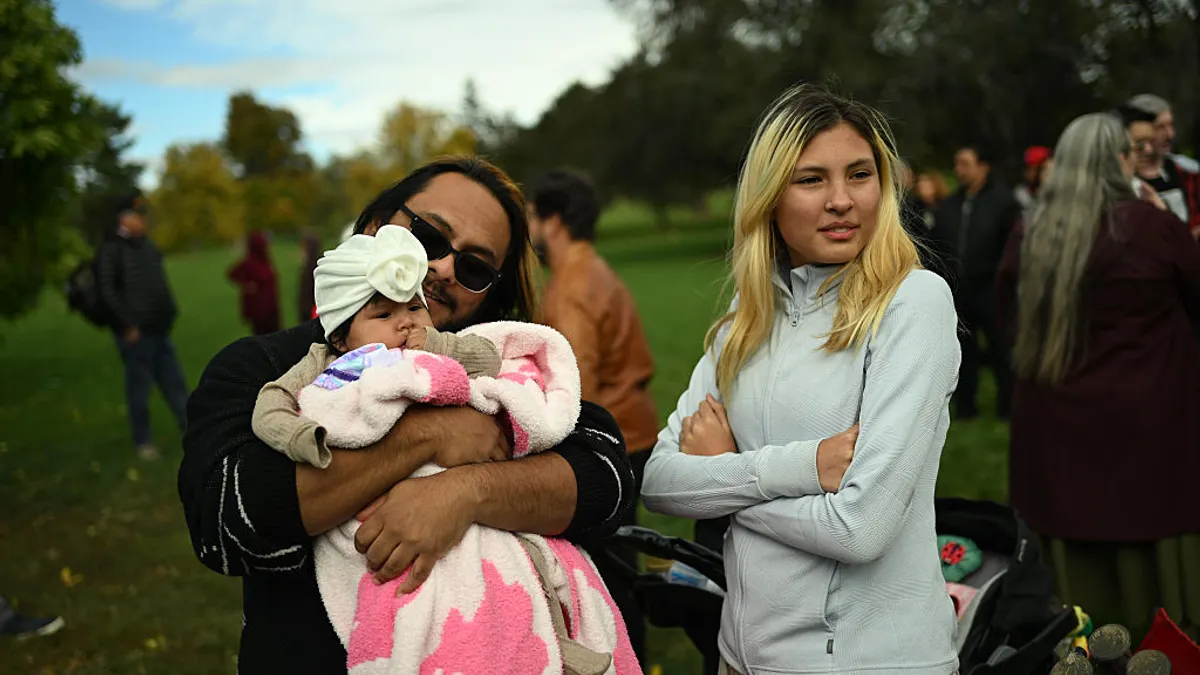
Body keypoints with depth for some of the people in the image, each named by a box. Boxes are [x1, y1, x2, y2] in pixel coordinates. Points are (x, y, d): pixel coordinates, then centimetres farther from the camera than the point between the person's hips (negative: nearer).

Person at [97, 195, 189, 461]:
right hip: (135, 332, -7)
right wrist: (128, 325, -17)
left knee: (174, 382, 11)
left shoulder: (146, 245, 13)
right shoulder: (111, 250, -9)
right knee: (139, 387, 3)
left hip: (159, 329, 7)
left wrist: (169, 314, 11)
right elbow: (108, 291, -16)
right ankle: (142, 442, 15)